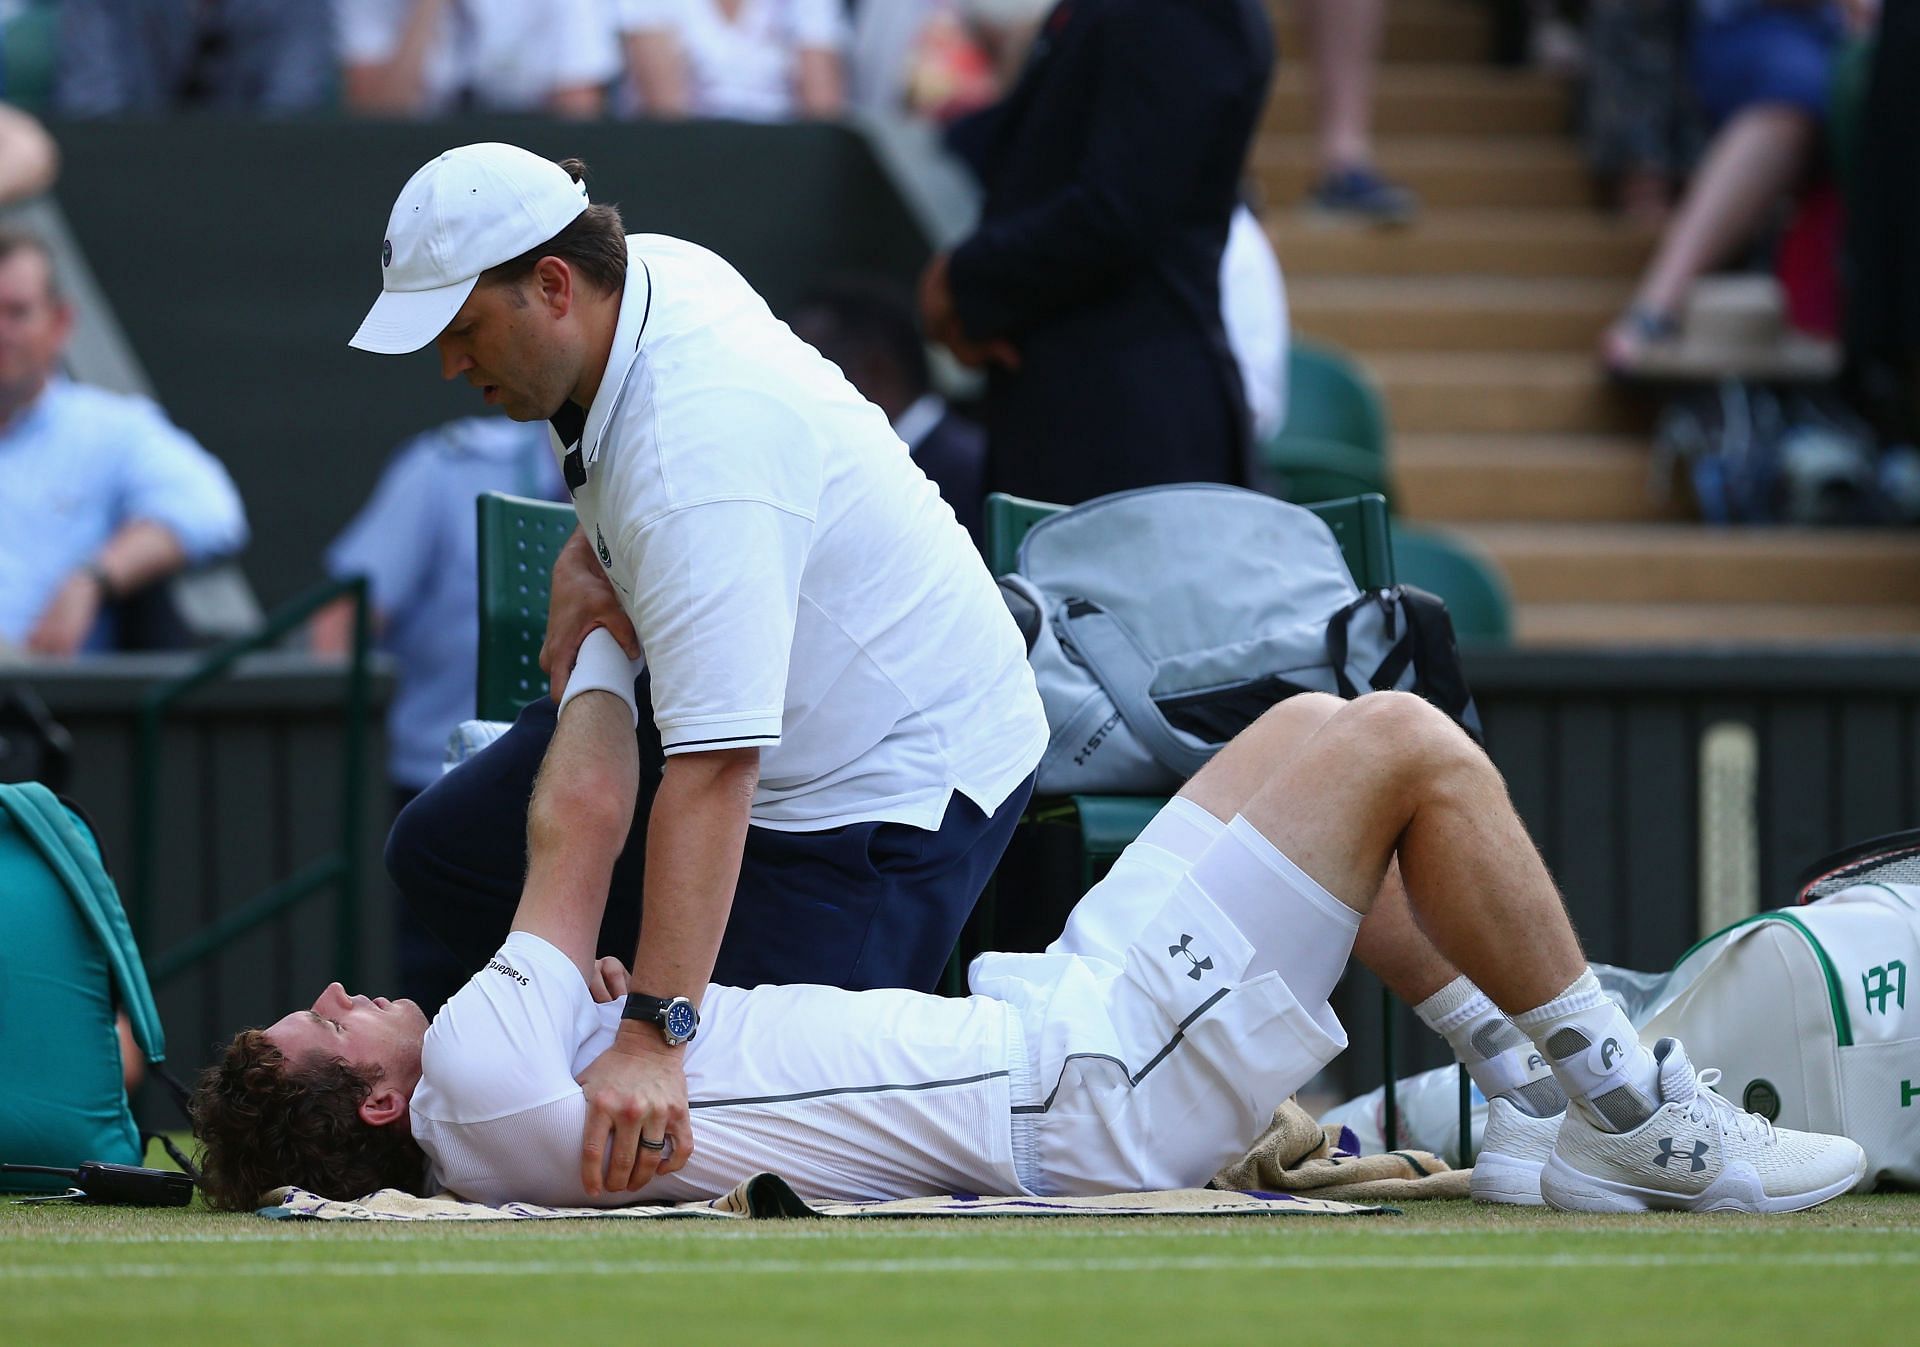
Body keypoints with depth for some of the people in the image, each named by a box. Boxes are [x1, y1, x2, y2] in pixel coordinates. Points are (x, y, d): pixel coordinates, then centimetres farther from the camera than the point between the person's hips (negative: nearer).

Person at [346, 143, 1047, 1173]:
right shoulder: (648, 271, -8)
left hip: (902, 772, -10)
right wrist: (586, 564, -1)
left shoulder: (695, 453, -36)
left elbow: (714, 773, -43)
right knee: (443, 848, 5)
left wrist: (654, 1039, -49)